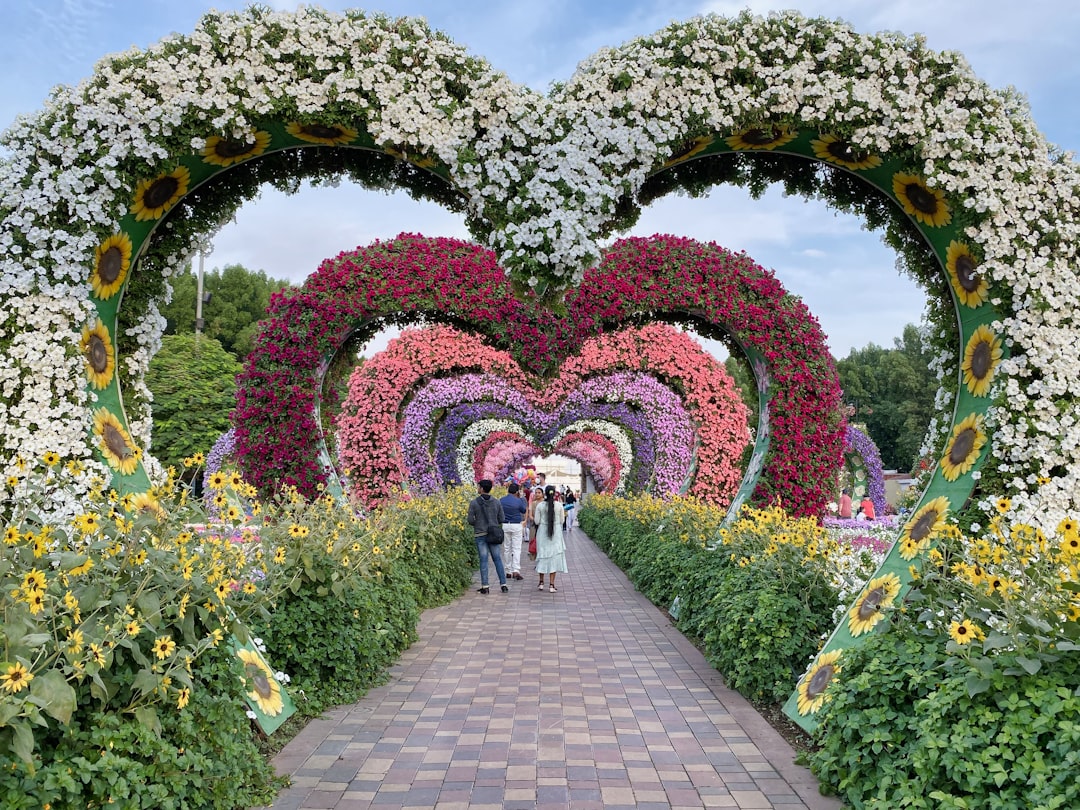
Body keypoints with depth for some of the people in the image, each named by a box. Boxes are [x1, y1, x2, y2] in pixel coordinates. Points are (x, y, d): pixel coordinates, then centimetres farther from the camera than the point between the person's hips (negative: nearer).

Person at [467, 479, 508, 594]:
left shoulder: (474, 502, -8)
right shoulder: (496, 502, 1)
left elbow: (470, 520, -9)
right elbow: (501, 520, 3)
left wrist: (473, 522, 14)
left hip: (480, 534, -2)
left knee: (483, 560, 3)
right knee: (497, 559, 8)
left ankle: (485, 587, 4)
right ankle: (503, 585, 9)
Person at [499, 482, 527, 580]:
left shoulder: (501, 500, -2)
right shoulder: (518, 501, -11)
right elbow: (524, 511, 6)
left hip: (504, 525, 3)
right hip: (516, 525, -3)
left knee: (506, 549, 10)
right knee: (516, 548, -1)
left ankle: (508, 571, 13)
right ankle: (516, 570, -12)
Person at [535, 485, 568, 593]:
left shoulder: (540, 505, -7)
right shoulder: (559, 505, -6)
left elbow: (537, 521, -4)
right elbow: (561, 520, 2)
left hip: (543, 531, 1)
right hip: (556, 531, -1)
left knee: (542, 555, 12)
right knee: (554, 555, 3)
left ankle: (541, 582, 18)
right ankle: (551, 584, 0)